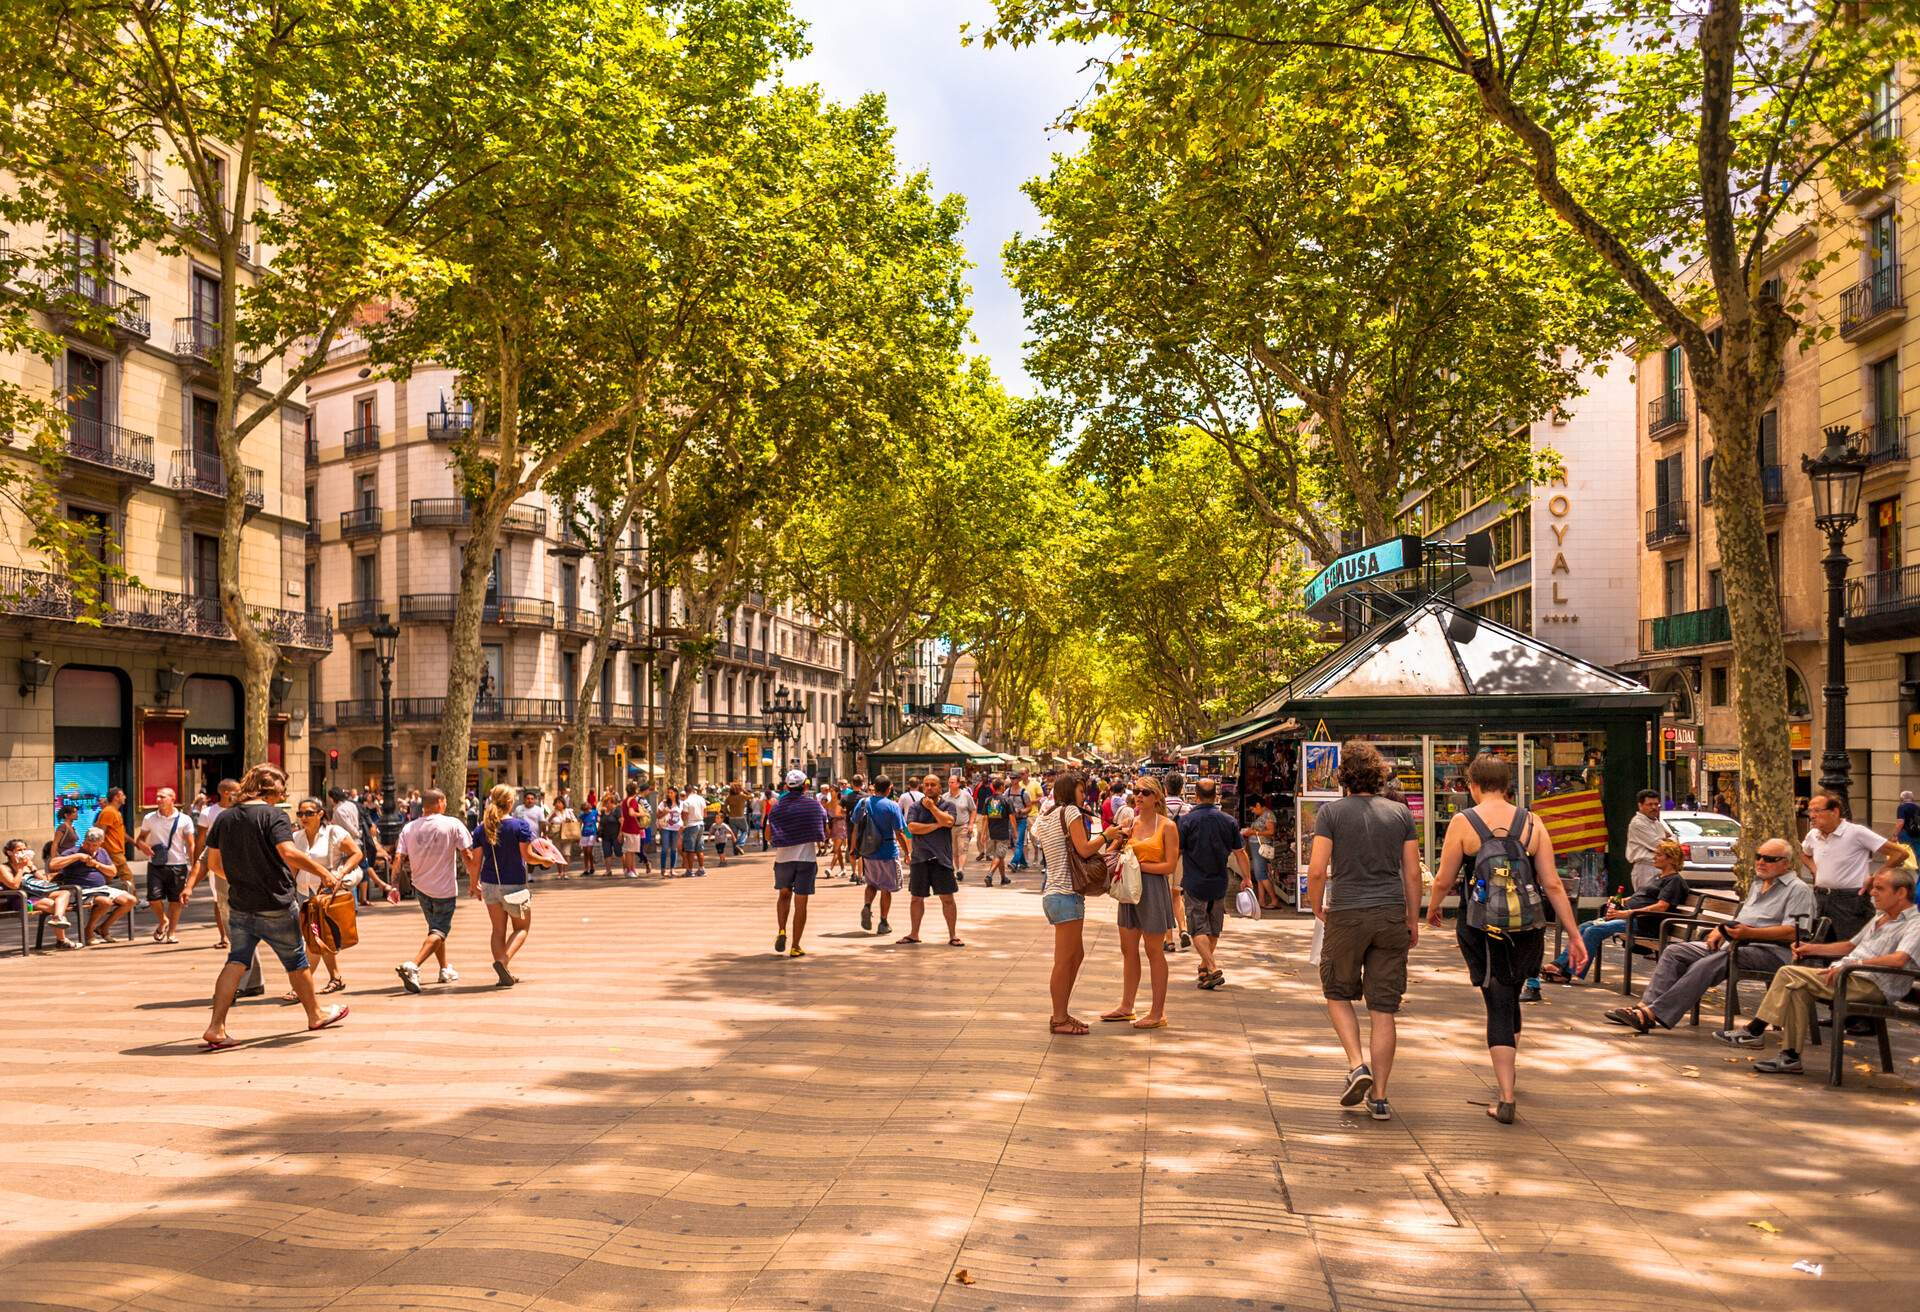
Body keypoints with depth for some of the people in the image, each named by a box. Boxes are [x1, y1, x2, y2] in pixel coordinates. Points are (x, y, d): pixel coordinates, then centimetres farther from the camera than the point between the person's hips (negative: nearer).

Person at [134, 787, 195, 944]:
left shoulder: (184, 820, -2)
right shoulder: (149, 818, 5)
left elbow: (190, 844, -2)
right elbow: (140, 837, 15)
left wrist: (194, 864, -11)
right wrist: (141, 845, -10)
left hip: (177, 865, -1)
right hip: (156, 865, 1)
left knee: (175, 900, 3)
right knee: (154, 897, -7)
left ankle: (172, 932, 19)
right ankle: (162, 921, 23)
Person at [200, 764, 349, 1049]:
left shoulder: (225, 817, 6)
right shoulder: (273, 815, -13)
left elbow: (213, 862, 10)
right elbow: (288, 853, -26)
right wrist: (324, 872, -20)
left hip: (239, 906, 5)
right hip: (275, 906, -5)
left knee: (236, 962, 6)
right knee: (296, 961, 12)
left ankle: (216, 1028, -7)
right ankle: (316, 1015, 28)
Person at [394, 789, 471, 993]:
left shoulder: (409, 828, -3)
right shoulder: (452, 824, -12)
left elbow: (399, 859, -7)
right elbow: (467, 855, -11)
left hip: (421, 887, 5)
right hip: (445, 888, -5)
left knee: (436, 928, 22)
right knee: (439, 931, 0)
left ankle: (445, 970, 33)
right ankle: (413, 965, -22)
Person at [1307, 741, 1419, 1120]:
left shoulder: (1331, 812, -4)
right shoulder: (1400, 813, 5)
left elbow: (1316, 869, -10)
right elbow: (1412, 873, 5)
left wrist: (1317, 908, 6)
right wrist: (1413, 919, 14)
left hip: (1346, 914, -2)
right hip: (1391, 916, 3)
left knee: (1338, 993, 18)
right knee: (1383, 1008, 6)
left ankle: (1357, 1065, -1)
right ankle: (1379, 1097, 9)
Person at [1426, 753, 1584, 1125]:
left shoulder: (1463, 823, -8)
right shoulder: (1531, 823, -1)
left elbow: (1443, 881, -4)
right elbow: (1553, 885, -2)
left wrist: (1432, 908, 17)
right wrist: (1574, 935, 4)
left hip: (1482, 928, -3)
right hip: (1526, 929, 3)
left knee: (1499, 1005, 3)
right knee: (1511, 997, 24)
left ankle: (1507, 1098, -2)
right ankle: (1510, 1069, 45)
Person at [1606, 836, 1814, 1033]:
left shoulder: (1799, 890, -1)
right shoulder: (1756, 884, 27)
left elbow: (1793, 933, -14)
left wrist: (1750, 933, -24)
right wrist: (1722, 930, 10)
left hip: (1769, 950, -9)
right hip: (1732, 944, 9)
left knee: (1707, 965, -32)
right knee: (1674, 951, -9)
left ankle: (1654, 1014, -39)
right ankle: (1647, 1005, -21)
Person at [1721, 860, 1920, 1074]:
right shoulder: (1880, 917, 25)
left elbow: (1898, 960, -24)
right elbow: (1851, 945, 31)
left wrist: (1853, 963, -27)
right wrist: (1812, 948, 17)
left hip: (1873, 986, -9)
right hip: (1847, 976, 9)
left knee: (1789, 974, -20)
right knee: (1798, 989, -18)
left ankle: (1755, 1030, -11)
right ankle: (1790, 1057, -16)